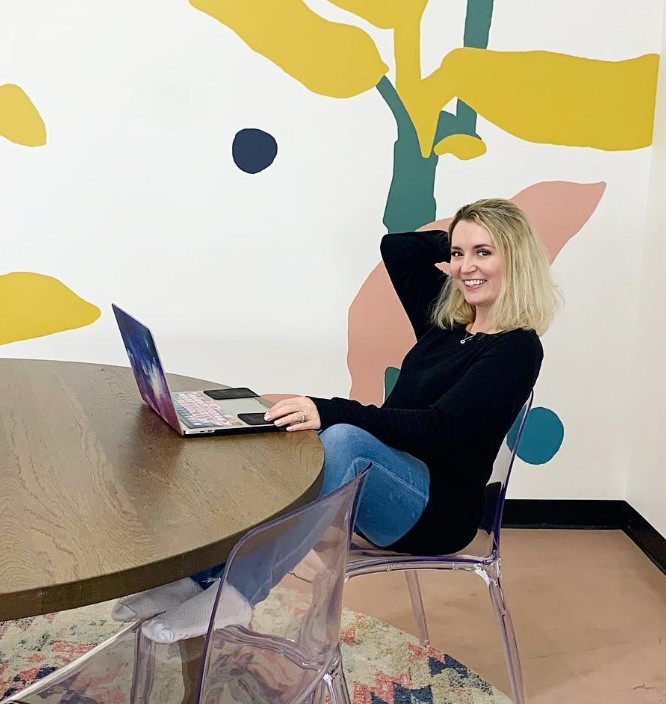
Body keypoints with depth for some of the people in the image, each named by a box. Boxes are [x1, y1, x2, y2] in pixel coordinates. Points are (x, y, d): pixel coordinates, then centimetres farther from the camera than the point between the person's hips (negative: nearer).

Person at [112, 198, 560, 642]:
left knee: (345, 440, -37)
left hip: (439, 508, -7)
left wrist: (330, 413, -35)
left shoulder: (517, 348, -12)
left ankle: (234, 589, -33)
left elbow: (439, 428, -25)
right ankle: (199, 572, -21)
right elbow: (395, 246, 21)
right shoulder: (446, 316, 10)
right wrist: (454, 239, 11)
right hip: (386, 473, 7)